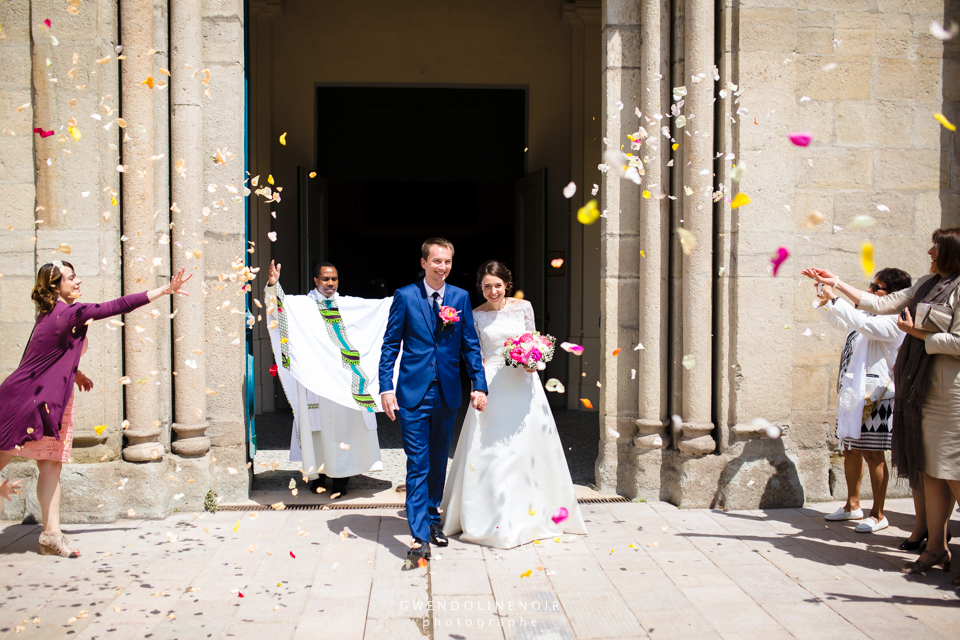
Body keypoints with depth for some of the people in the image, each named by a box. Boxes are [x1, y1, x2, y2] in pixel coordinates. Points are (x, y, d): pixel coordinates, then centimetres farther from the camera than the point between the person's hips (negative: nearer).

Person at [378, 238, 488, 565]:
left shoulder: (460, 297, 6)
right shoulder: (405, 296, -2)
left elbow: (470, 345, 8)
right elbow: (390, 345, -1)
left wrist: (479, 385, -1)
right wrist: (386, 388, -8)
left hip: (447, 393, 3)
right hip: (413, 393, -3)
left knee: (438, 462, 15)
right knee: (418, 465, -5)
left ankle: (432, 518, 32)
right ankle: (420, 537, -3)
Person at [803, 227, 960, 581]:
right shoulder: (926, 285, 16)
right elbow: (880, 304, 21)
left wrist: (918, 334, -7)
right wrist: (837, 284, 21)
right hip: (921, 389, 8)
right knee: (928, 469, 7)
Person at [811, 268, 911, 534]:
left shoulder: (893, 320, -11)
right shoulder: (870, 315, 18)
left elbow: (864, 324, -29)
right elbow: (838, 321, 30)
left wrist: (835, 299, -25)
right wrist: (824, 295, 15)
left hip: (874, 397, -9)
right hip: (852, 395, 9)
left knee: (872, 454, -4)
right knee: (850, 450, 14)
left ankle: (877, 514, 6)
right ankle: (852, 505, 26)